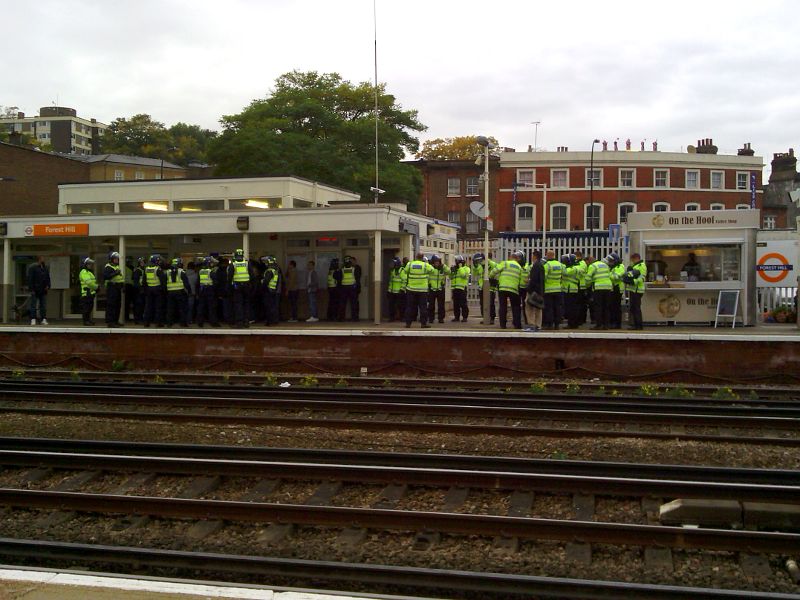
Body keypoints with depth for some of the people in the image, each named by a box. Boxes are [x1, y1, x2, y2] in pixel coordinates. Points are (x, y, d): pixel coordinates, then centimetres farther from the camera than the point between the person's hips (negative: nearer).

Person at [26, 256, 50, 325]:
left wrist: (48, 286, 2)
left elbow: (48, 278, 19)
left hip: (43, 290, 6)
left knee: (43, 306, 5)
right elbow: (30, 279, -10)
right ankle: (33, 320, 1)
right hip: (35, 290, -6)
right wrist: (32, 289, -16)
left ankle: (43, 320, 8)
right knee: (33, 306, -2)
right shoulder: (32, 267, -7)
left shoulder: (45, 268, 12)